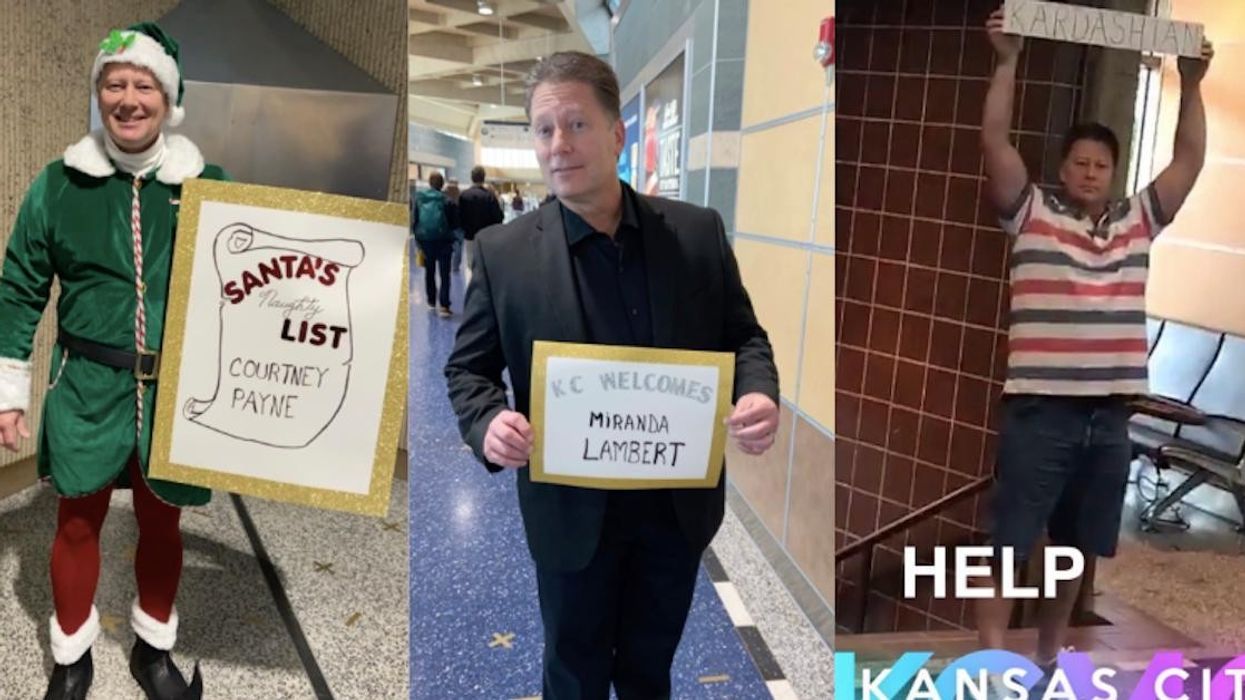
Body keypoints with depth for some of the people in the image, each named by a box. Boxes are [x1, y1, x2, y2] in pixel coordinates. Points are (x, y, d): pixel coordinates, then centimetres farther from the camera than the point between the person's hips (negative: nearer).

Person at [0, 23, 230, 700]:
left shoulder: (206, 184, -3)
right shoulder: (59, 182, -2)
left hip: (178, 388, 0)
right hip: (87, 386, 0)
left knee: (161, 522, 14)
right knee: (78, 522, 13)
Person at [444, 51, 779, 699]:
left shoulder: (697, 232, -5)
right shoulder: (502, 251, -9)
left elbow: (744, 337, 2)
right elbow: (468, 367, -2)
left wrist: (759, 395, -19)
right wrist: (488, 424, -23)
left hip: (679, 503, 2)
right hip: (571, 510, -1)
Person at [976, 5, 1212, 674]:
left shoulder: (1138, 221, 13)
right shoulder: (1032, 214, 1)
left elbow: (1189, 157, 15)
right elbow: (995, 141, -8)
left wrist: (1191, 83, 10)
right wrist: (1007, 60, -11)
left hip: (1108, 414, 5)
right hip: (1039, 408, -5)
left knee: (1077, 545, 17)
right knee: (1010, 544, -1)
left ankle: (1050, 651, 34)